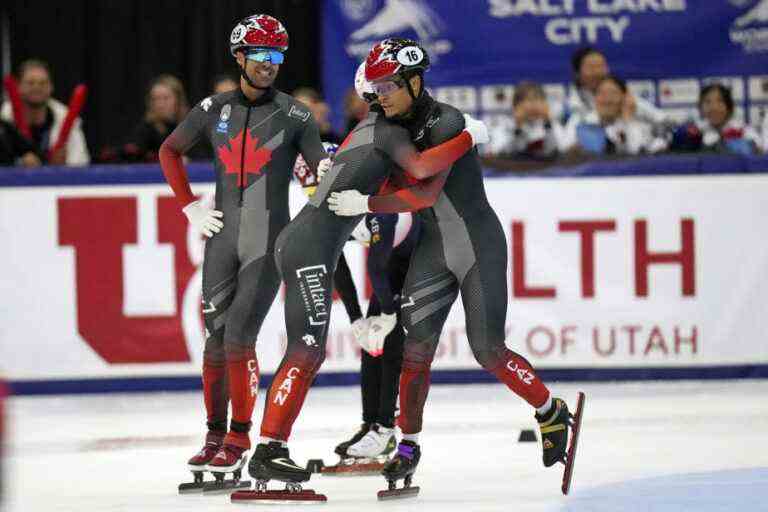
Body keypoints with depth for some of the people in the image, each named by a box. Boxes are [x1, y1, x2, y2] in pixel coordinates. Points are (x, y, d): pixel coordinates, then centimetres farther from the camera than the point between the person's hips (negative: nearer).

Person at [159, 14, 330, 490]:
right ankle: (215, 435, 14)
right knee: (216, 338, 2)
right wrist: (190, 205, 12)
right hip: (223, 237, 3)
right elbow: (170, 151, 21)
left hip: (269, 241, -3)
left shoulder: (295, 115, -2)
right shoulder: (215, 109, 6)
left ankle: (240, 438, 1)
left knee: (239, 337, -11)